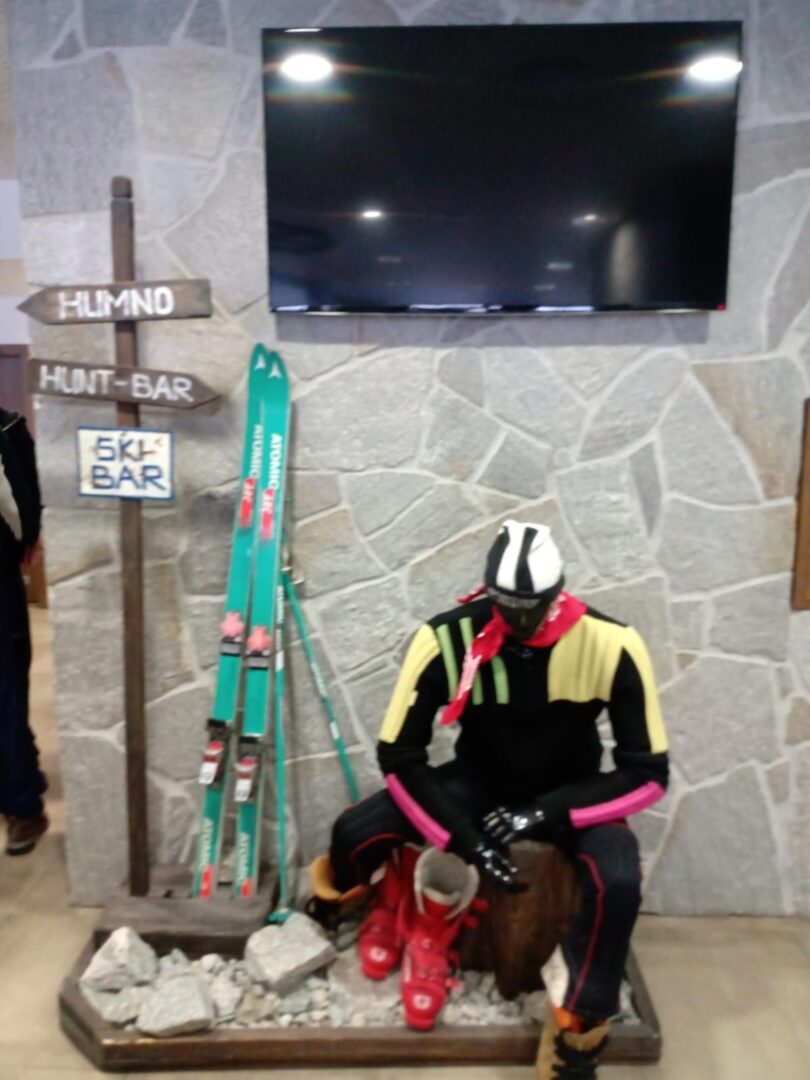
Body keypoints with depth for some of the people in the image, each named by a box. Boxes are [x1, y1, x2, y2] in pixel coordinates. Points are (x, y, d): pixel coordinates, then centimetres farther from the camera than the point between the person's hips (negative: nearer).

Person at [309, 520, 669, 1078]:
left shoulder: (611, 644, -24)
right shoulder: (446, 638, -24)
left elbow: (648, 772, -16)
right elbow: (399, 756, -16)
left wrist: (547, 811, -25)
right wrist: (465, 840, -24)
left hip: (568, 792, 0)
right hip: (477, 781, 1)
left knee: (619, 882, -32)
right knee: (355, 832, -19)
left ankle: (577, 1033, -5)